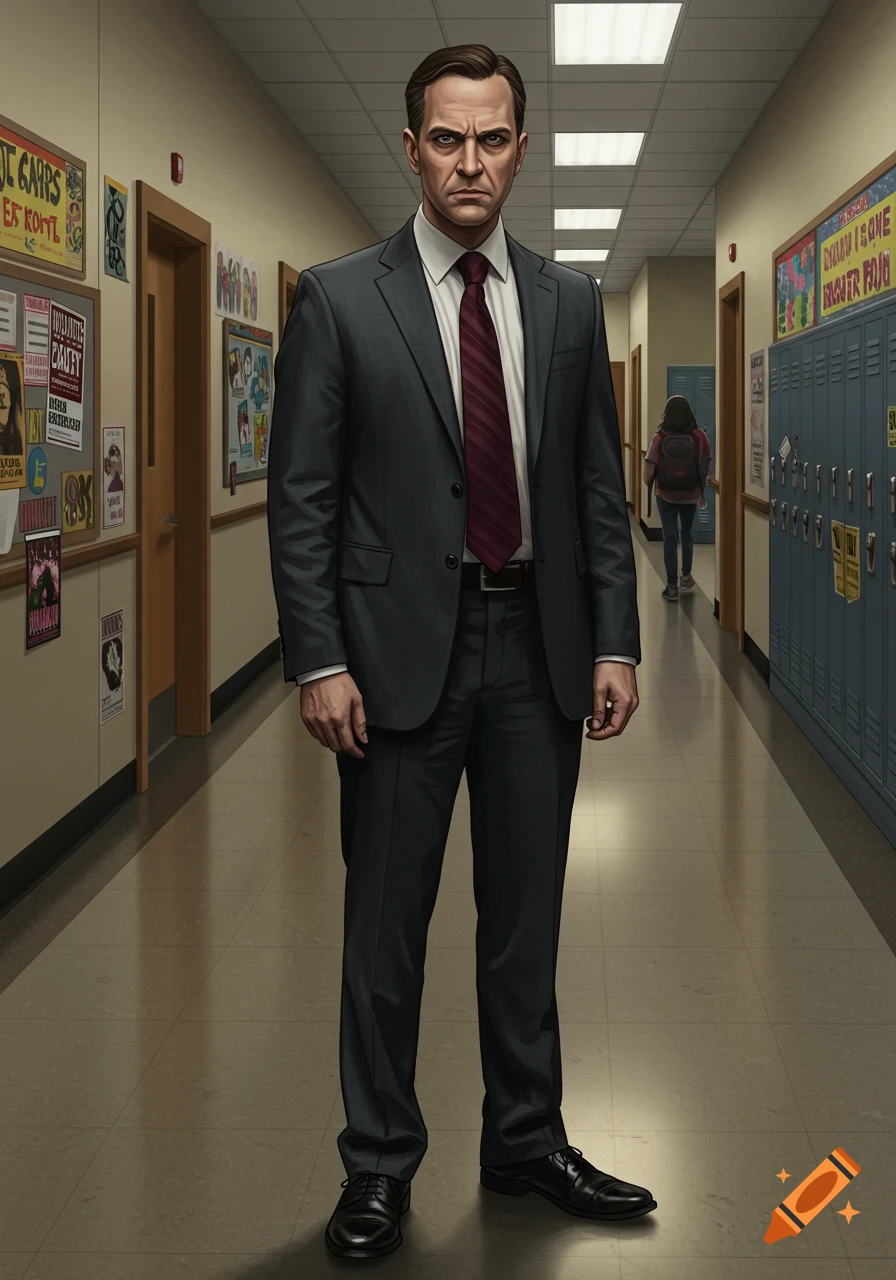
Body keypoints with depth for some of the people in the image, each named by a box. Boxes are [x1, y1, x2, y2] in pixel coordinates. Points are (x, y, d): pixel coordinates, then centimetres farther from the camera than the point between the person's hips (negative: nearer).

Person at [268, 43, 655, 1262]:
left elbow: (599, 487, 9)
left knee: (526, 914, 14)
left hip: (539, 647, 3)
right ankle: (380, 1162, 22)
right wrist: (320, 661, -11)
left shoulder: (570, 301, 7)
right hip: (403, 646, -3)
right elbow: (300, 498, -5)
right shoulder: (338, 299, -3)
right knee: (387, 922, 7)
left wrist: (615, 641, 3)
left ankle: (527, 1140, 30)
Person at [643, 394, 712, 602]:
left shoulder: (660, 438, -14)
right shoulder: (700, 437, -11)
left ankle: (672, 586, 5)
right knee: (687, 534, 23)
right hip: (690, 495, 2)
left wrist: (648, 484, 10)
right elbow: (708, 466, -5)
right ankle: (686, 575, 34)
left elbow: (649, 469, -12)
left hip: (666, 496, -1)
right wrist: (703, 492, 9)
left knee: (670, 537, 6)